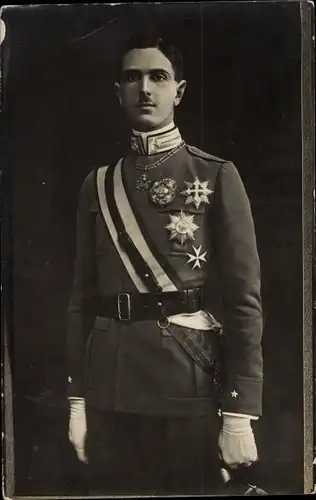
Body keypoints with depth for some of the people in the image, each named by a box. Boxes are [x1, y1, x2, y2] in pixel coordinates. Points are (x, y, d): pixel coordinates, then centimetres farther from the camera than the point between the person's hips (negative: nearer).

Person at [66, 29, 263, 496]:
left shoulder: (216, 175, -2)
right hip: (109, 387, 3)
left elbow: (244, 298, -6)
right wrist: (77, 397, 5)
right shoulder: (98, 184, 8)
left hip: (187, 383, -3)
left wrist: (240, 411, -11)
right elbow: (82, 296, 8)